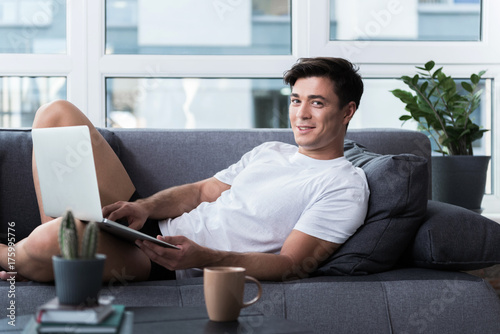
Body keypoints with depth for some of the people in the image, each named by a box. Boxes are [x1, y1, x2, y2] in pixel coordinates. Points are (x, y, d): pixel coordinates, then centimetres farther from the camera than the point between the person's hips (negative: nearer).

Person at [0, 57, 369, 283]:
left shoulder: (345, 186, -6)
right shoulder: (270, 151, 21)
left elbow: (292, 265, -15)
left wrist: (203, 258, -30)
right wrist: (144, 206, -3)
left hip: (169, 268, -9)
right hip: (152, 228, 9)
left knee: (50, 242, -37)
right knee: (58, 113, 4)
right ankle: (60, 242, 0)